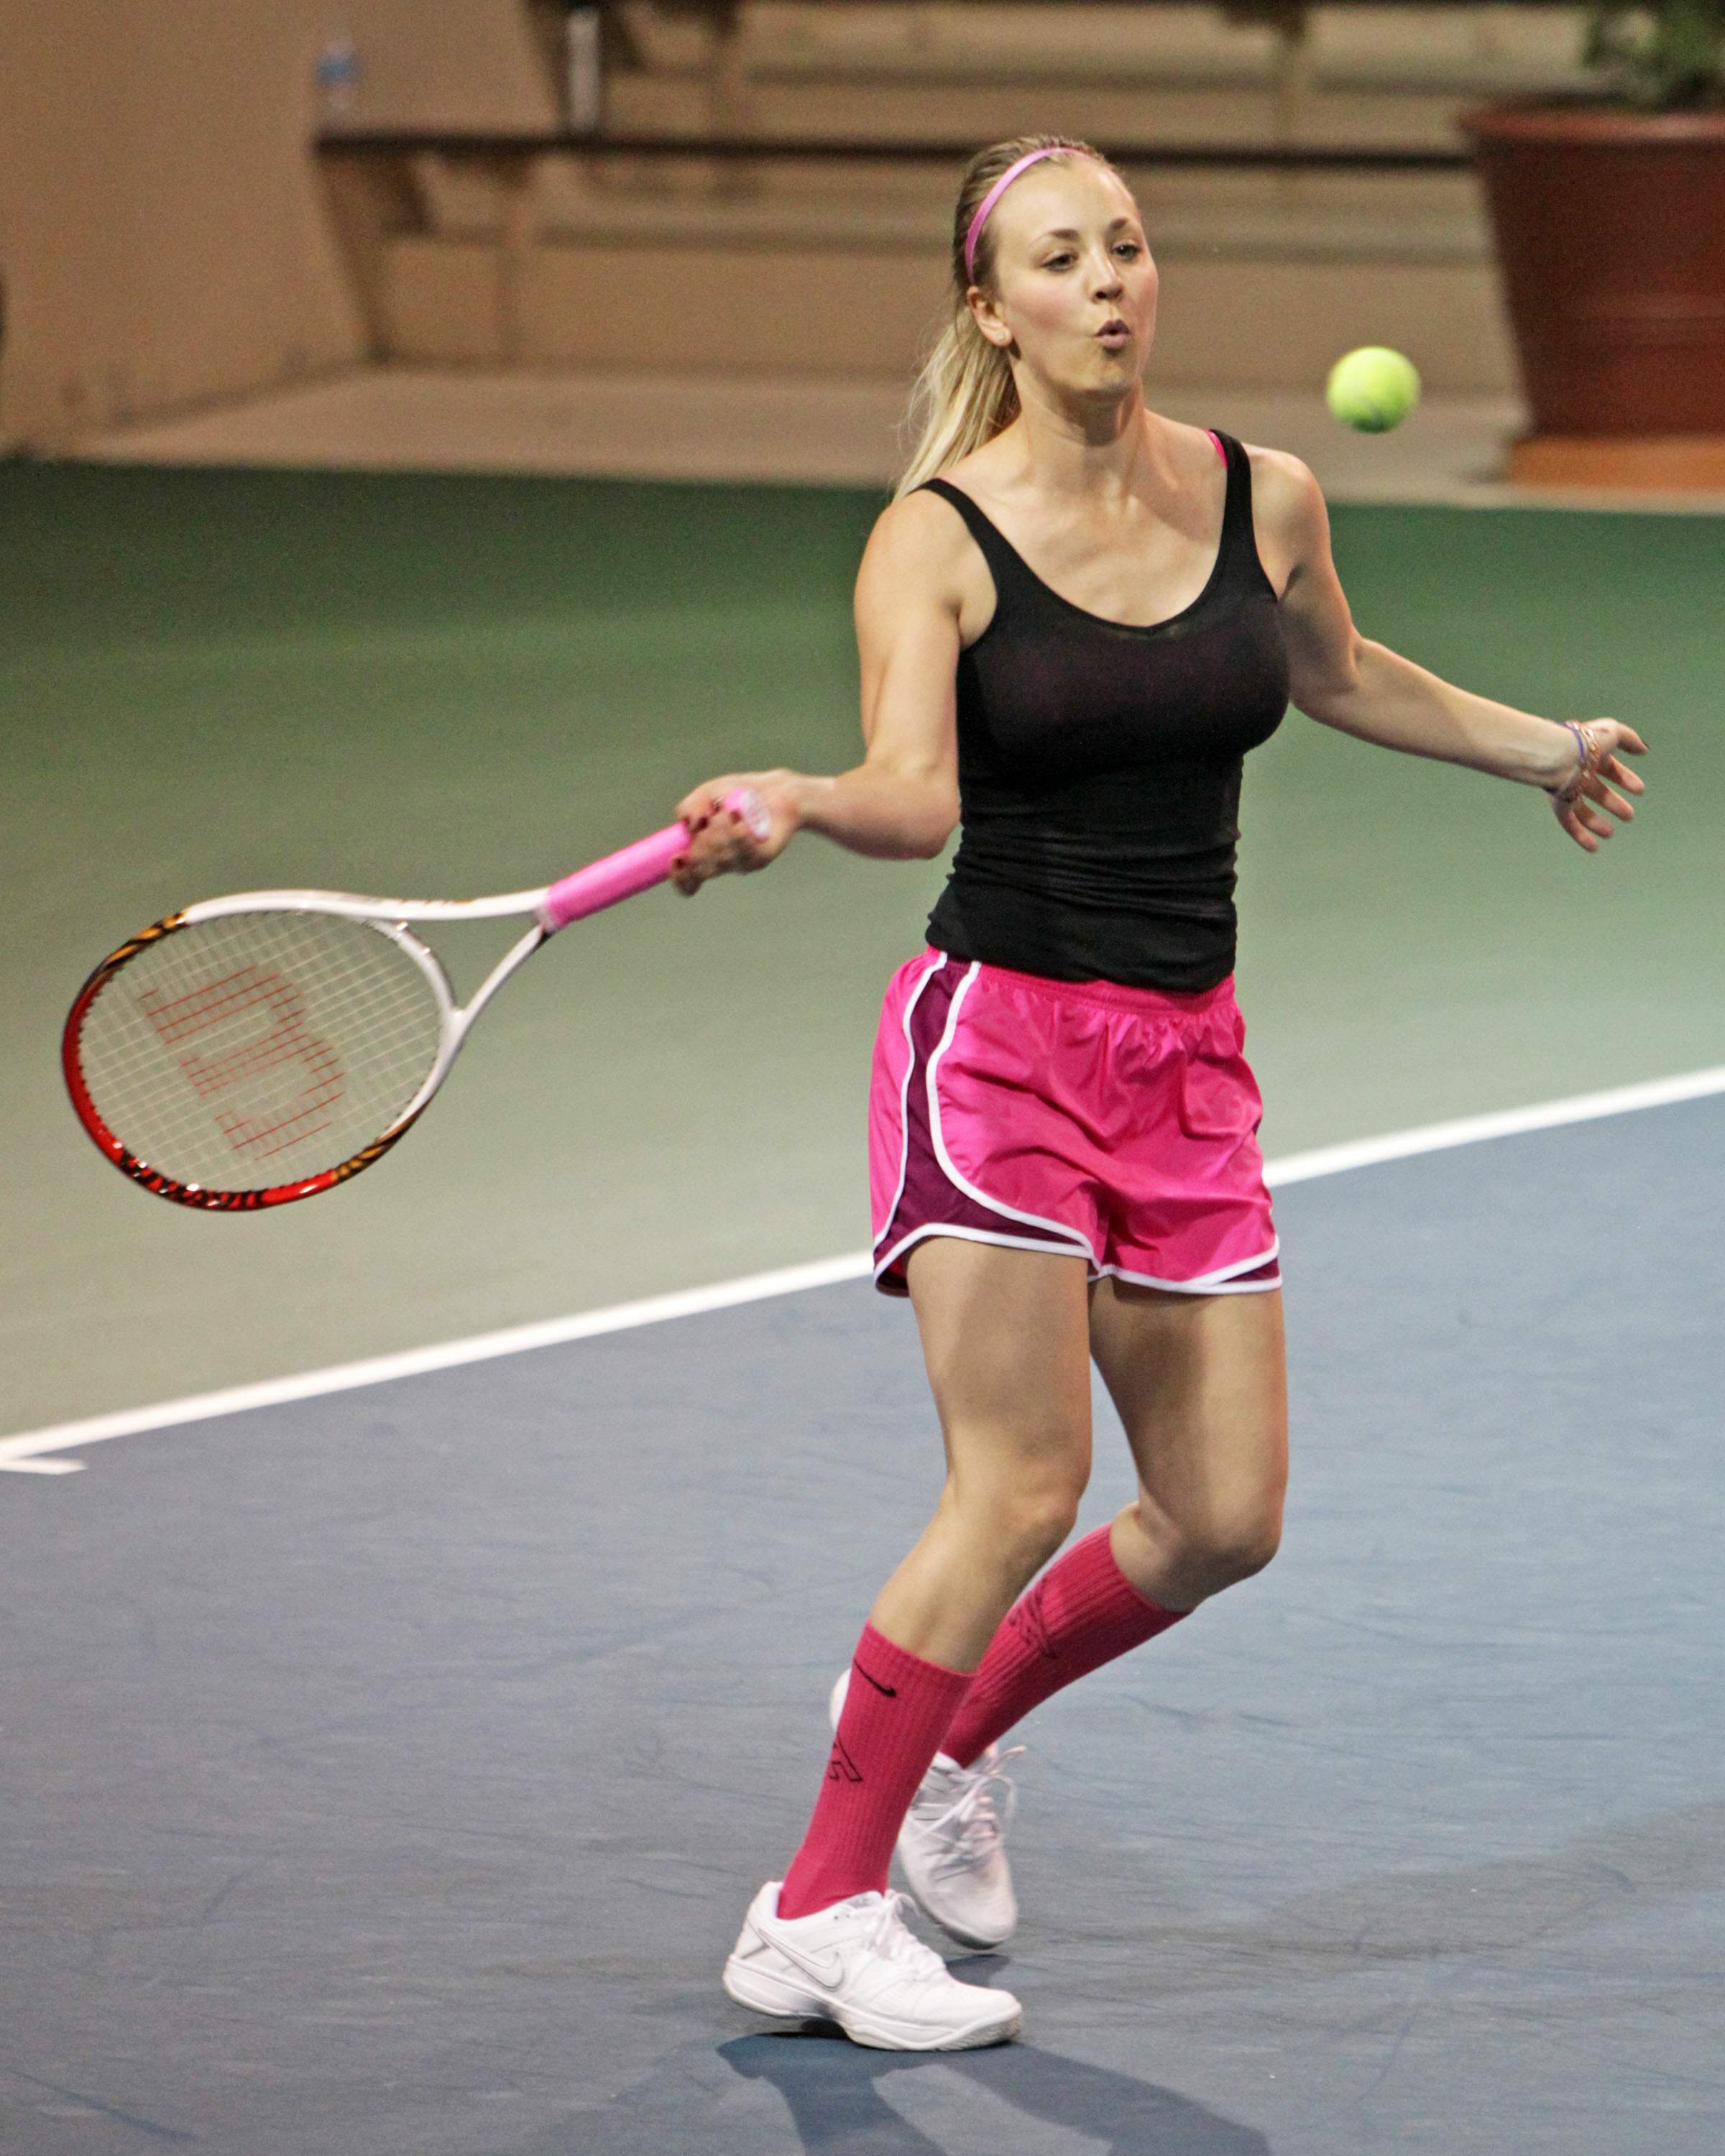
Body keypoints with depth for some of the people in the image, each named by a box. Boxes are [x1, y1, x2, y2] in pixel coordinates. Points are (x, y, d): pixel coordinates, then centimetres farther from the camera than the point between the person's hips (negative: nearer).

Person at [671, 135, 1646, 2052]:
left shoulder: (1266, 501, 4)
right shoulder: (937, 538, -9)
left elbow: (1334, 672, 26)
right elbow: (915, 796, -22)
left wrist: (1533, 748, 37)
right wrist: (792, 805, -43)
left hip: (1185, 1060, 5)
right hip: (1000, 1034, -5)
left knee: (1224, 1518, 3)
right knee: (1021, 1486, -15)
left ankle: (948, 1724, 30)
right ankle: (817, 1916, -5)